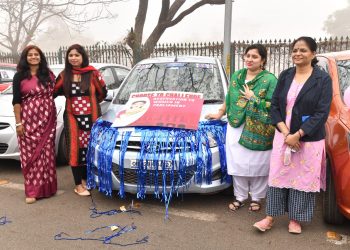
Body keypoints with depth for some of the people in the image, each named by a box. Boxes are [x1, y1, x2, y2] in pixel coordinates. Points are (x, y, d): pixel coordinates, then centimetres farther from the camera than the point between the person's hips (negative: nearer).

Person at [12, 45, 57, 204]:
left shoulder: (48, 74, 9)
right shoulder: (19, 76, 2)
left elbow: (54, 92, 22)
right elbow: (16, 100, -2)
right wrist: (18, 123, -7)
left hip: (47, 119, 2)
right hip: (28, 119, -2)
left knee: (47, 153, 5)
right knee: (30, 154, 1)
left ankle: (47, 186, 17)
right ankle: (33, 190, 7)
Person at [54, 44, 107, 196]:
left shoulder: (92, 73, -2)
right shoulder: (64, 75, 4)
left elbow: (103, 92, 7)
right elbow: (54, 92, 9)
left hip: (91, 117, 0)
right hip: (72, 117, 1)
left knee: (89, 149, 7)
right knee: (75, 149, 0)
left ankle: (85, 179, 24)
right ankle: (78, 184, 8)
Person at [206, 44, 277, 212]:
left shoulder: (270, 79, -6)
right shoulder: (236, 76, 11)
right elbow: (229, 98, 21)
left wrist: (253, 98, -14)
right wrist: (220, 114, 23)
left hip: (259, 131, -4)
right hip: (236, 127, 4)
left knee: (257, 165, 5)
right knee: (238, 163, 9)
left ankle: (256, 197, 26)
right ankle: (240, 196, 25)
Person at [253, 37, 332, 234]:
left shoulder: (323, 79, -6)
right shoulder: (285, 76, 5)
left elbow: (322, 113, -12)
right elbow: (274, 105, 4)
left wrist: (297, 135, -17)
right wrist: (285, 132, -10)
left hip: (309, 140, -3)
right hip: (283, 136, 3)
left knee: (303, 179, 7)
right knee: (278, 176, 8)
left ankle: (295, 219, 25)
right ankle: (270, 217, 20)